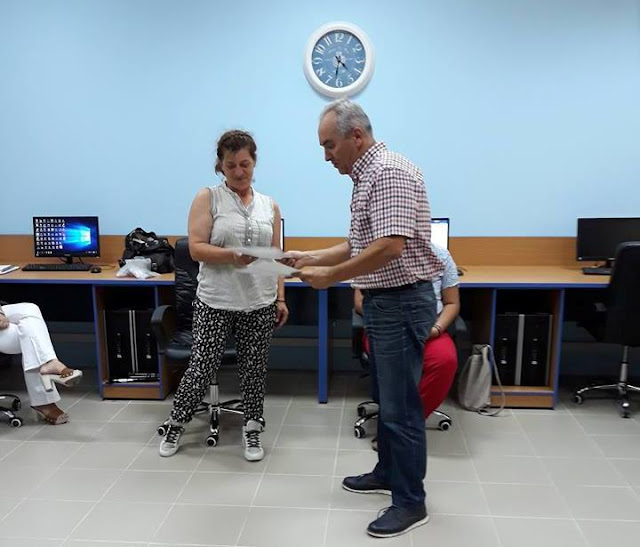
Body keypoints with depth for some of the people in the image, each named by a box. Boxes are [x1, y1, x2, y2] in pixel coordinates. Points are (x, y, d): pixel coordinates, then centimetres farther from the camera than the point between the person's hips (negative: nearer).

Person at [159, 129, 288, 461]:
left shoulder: (270, 206, 10)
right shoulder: (208, 198, 0)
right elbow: (196, 248, -9)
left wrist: (281, 298, 7)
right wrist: (232, 255, -25)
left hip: (260, 304, 3)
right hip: (215, 303, -3)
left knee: (254, 369, 9)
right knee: (201, 369, 3)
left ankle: (252, 430, 26)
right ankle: (176, 424, 27)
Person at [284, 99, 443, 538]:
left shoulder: (390, 172, -18)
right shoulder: (366, 176, 15)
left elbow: (389, 247, -28)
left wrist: (331, 277, -20)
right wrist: (314, 258, 10)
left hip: (402, 302, -10)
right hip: (382, 301, 10)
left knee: (401, 404, -1)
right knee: (387, 397, 20)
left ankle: (411, 502, 14)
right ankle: (389, 472, 36)